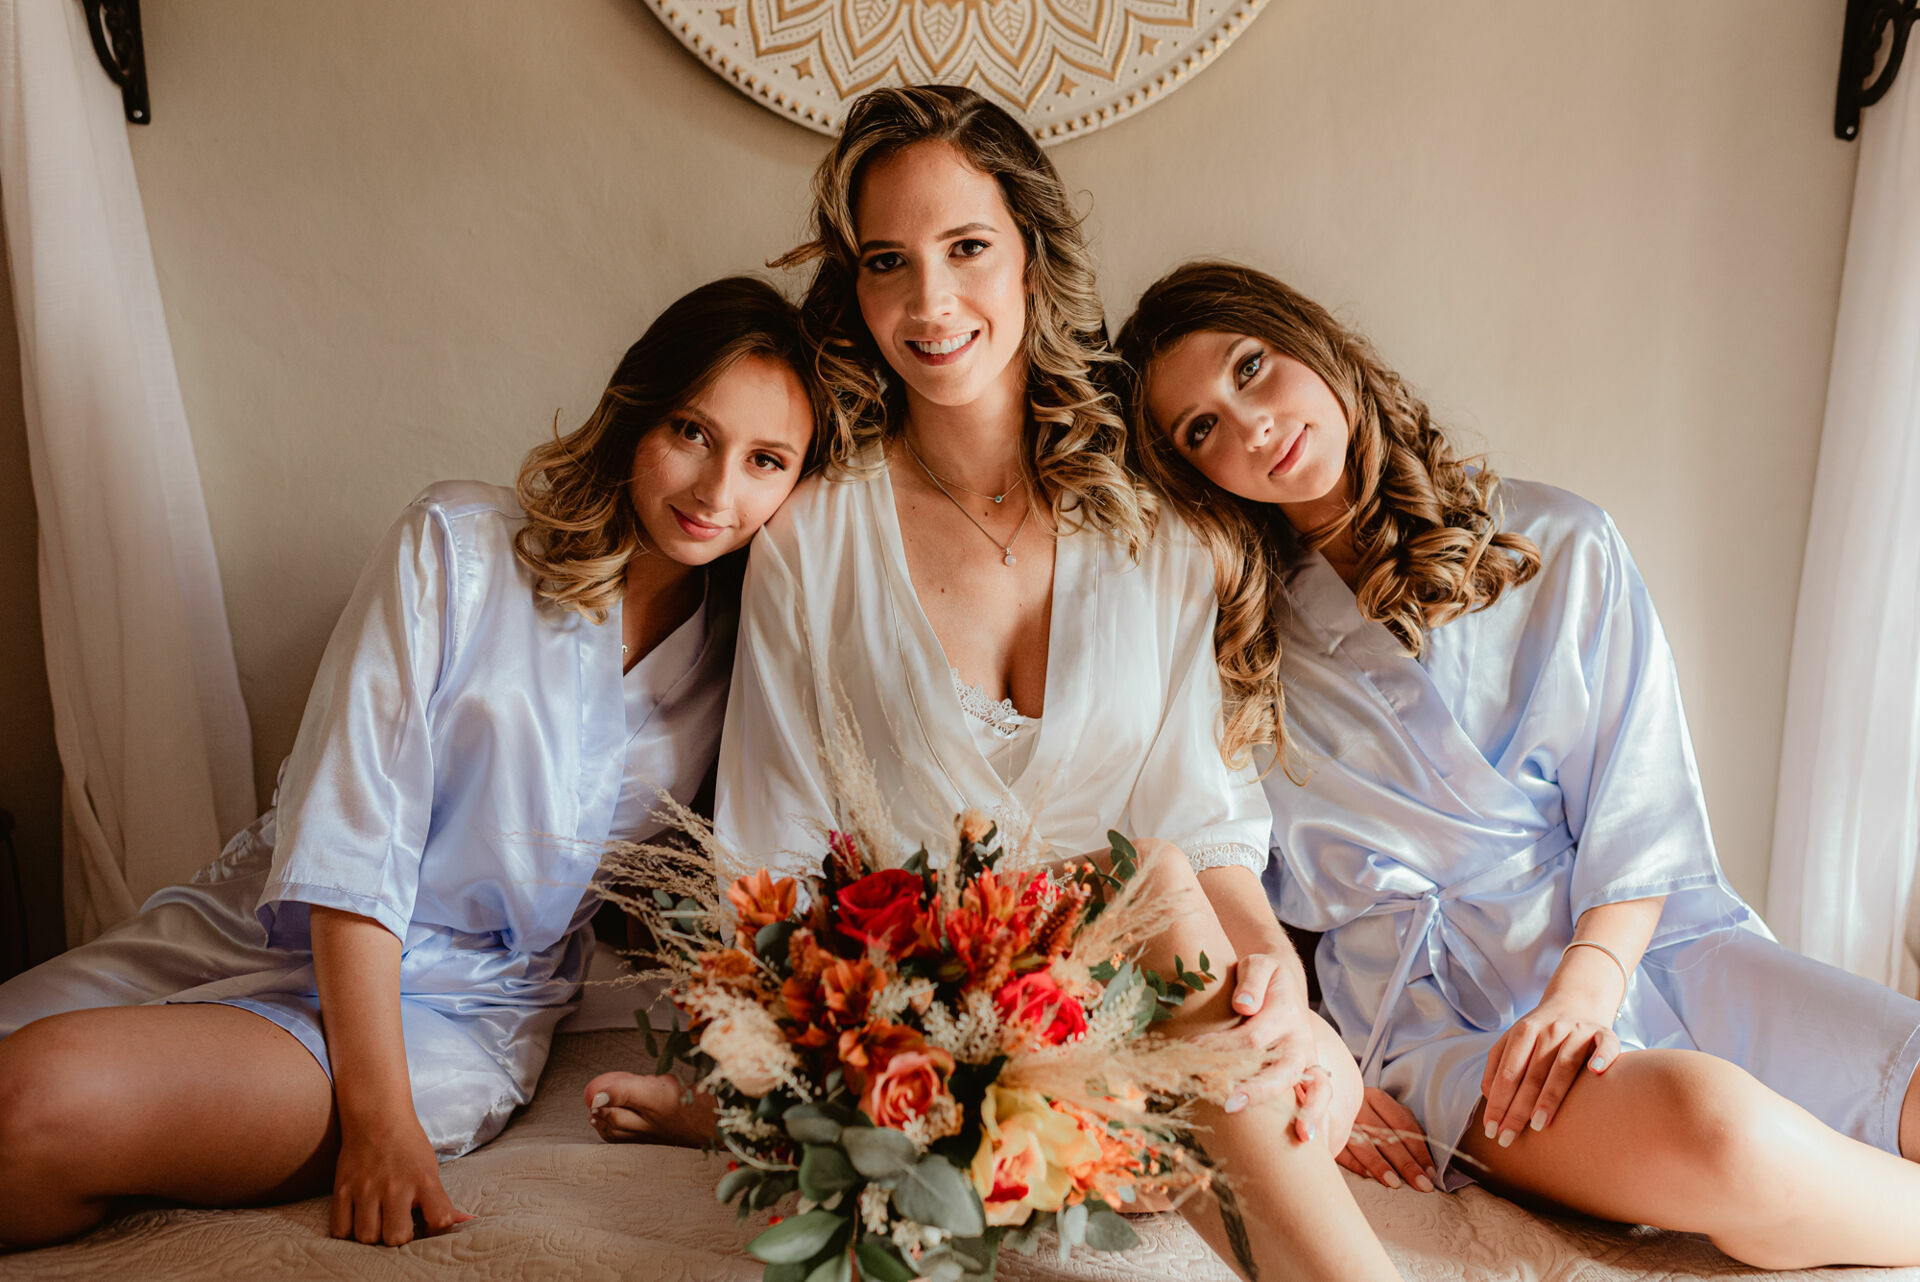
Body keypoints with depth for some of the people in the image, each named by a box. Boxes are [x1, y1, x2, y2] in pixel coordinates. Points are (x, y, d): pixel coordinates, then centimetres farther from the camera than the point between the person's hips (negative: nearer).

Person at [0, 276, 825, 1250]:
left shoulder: (746, 652, -1)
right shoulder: (456, 546, -8)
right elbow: (351, 833, -13)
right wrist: (376, 1115, -20)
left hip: (452, 1020, -1)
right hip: (253, 934, 1)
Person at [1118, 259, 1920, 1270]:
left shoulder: (1557, 545, 6)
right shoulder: (1229, 649, 4)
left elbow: (1642, 812, 2)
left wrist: (1585, 990, -15)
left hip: (1647, 940, 3)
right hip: (1440, 1014, -2)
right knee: (1720, 1134, -32)